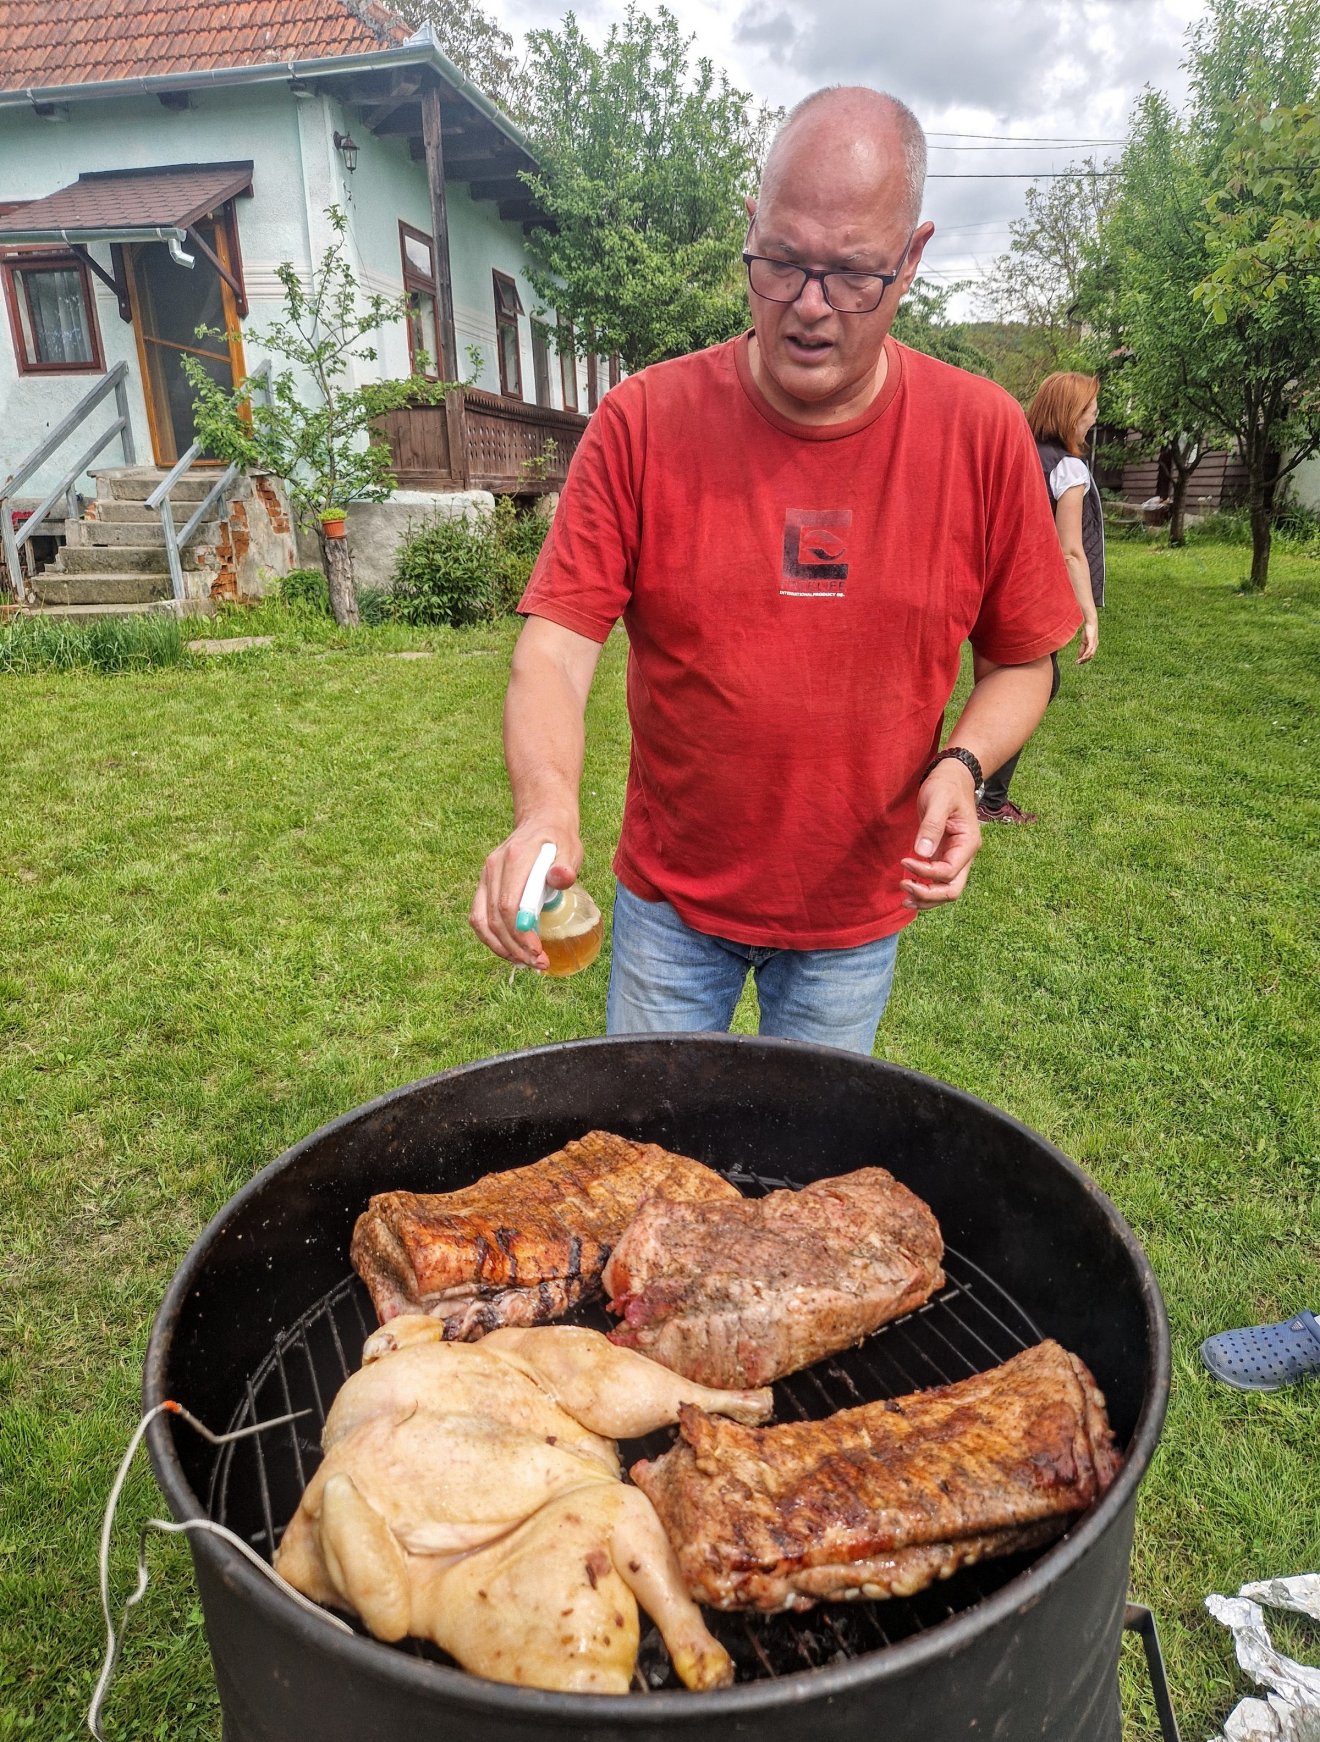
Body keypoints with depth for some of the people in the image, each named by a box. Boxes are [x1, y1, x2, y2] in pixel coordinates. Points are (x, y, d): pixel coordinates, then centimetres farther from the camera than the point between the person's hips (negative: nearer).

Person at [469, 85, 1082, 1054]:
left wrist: (961, 765, -18)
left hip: (858, 913, 1)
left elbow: (1023, 662, 2)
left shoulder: (983, 436, -8)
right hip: (670, 900, 0)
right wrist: (546, 809, -34)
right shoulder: (643, 422, -12)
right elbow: (556, 647, -16)